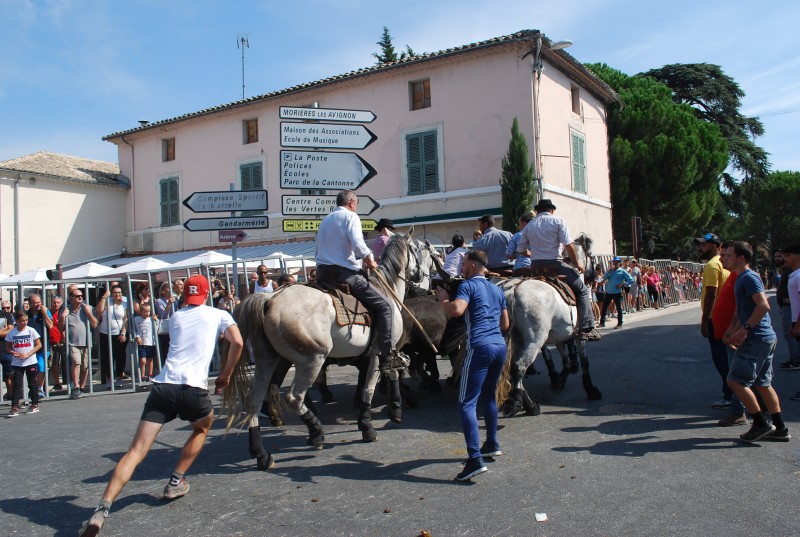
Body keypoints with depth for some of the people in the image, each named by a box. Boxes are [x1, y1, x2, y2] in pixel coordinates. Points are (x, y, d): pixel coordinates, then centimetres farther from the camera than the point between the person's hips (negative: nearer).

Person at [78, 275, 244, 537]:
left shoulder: (176, 317, 23)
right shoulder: (219, 315, 13)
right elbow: (237, 342, -2)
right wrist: (225, 375, 9)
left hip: (163, 385, 2)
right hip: (194, 388, -2)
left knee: (136, 450, -3)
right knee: (202, 428, 30)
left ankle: (103, 508, -18)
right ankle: (176, 481, 25)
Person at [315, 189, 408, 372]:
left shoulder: (325, 220, 24)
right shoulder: (351, 216, -1)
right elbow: (358, 244, -18)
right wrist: (370, 261, -2)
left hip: (322, 274, 8)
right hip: (345, 273, -8)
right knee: (383, 305, -4)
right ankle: (387, 356, -10)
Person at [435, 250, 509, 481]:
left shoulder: (468, 285, -1)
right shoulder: (497, 290, 20)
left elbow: (456, 310, -19)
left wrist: (443, 299, 0)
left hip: (480, 347, -8)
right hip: (500, 345, 8)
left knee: (467, 403, -7)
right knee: (488, 395, 26)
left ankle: (475, 459, -16)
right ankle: (492, 444, 36)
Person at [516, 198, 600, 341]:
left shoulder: (529, 226, 12)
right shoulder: (558, 221, 0)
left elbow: (521, 250, 12)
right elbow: (569, 245, -9)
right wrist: (577, 264, 0)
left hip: (535, 267, 4)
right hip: (555, 264, -4)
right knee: (582, 290, 6)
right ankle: (586, 328, -2)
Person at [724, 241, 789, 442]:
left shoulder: (749, 277, -14)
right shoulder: (741, 278, 17)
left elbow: (763, 305, -24)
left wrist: (744, 329, -23)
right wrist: (735, 330, 12)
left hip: (756, 339, -10)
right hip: (765, 338, 10)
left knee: (735, 380, -8)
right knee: (762, 383, 14)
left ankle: (761, 423, -2)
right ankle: (780, 428, 19)